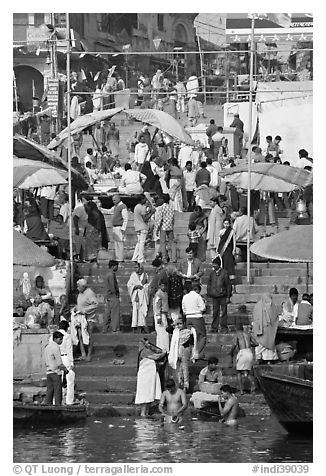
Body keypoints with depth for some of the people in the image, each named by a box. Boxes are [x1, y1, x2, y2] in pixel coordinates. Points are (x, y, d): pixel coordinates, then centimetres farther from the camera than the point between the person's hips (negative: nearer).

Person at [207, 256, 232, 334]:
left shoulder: (224, 273, -4)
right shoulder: (212, 273, 7)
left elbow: (228, 285, -2)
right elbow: (209, 284, 16)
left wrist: (228, 296, -5)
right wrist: (209, 293, 7)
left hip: (223, 296, -3)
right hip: (215, 296, 3)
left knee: (223, 312, 0)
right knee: (215, 312, 5)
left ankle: (224, 328, 6)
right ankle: (214, 328, 10)